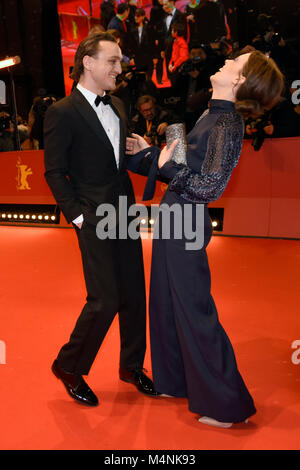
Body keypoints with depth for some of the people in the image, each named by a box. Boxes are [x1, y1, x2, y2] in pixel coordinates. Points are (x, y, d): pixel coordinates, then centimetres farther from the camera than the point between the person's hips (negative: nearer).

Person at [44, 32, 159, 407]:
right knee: (105, 301, -5)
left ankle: (131, 366, 31)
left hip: (125, 214, 7)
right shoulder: (62, 113, -9)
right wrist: (76, 216, -13)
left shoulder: (117, 106, 13)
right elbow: (54, 172, -9)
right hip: (95, 220, -7)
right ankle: (69, 366, 20)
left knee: (134, 294, 12)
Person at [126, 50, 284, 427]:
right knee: (165, 302, 19)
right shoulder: (211, 115, 11)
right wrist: (150, 152, 20)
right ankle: (175, 380, 38)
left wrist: (166, 164, -15)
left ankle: (226, 404, 17)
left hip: (186, 223, -9)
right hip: (172, 217, 9)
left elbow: (209, 185, -23)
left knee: (193, 310, 0)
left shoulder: (228, 122, -16)